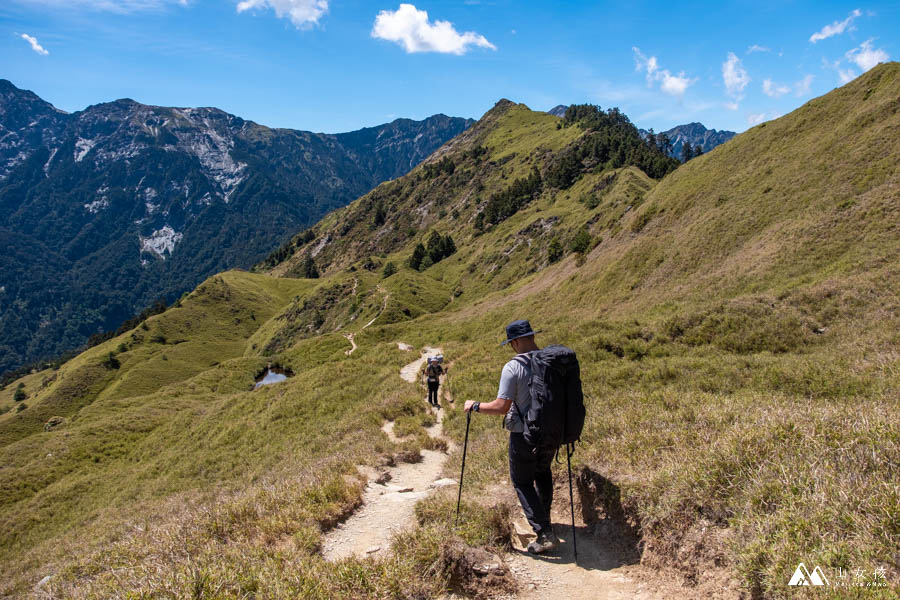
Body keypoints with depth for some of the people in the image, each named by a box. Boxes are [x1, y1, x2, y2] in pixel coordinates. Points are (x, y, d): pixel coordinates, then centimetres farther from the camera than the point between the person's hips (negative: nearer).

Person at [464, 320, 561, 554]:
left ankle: (544, 533, 3)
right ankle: (543, 515, 42)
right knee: (543, 472, 29)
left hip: (525, 435, -5)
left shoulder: (512, 367, -19)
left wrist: (474, 406, -6)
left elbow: (501, 407, -21)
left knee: (522, 482, 11)